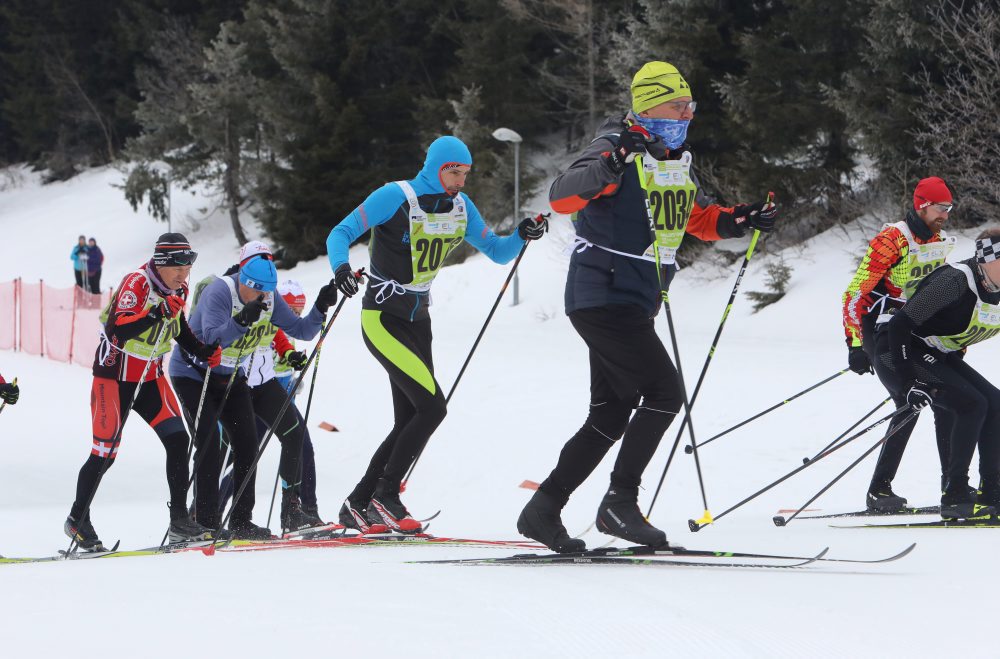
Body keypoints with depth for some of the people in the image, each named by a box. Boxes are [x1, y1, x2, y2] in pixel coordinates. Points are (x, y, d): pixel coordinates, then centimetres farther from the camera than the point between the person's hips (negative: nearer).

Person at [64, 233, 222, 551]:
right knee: (105, 453, -4)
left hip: (151, 376, 7)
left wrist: (203, 350, 3)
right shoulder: (136, 283, -23)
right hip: (115, 377, -7)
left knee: (177, 439, -7)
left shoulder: (178, 289, 1)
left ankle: (179, 520, -1)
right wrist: (158, 313, -42)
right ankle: (77, 519, 15)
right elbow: (115, 330, -34)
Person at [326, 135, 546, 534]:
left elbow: (497, 252, 10)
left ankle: (356, 506, 15)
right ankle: (385, 498, -9)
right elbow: (340, 234, -16)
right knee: (432, 406, -18)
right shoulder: (396, 198, -16)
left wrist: (522, 235, -10)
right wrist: (340, 267, -36)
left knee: (409, 422, 5)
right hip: (382, 318, -8)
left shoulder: (460, 206, 4)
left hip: (417, 320, 8)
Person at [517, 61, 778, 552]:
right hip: (604, 300, -9)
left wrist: (739, 220, 6)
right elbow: (562, 198, -27)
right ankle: (620, 502, -10)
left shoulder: (678, 161, 13)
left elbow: (697, 218, 26)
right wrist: (609, 165, -43)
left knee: (611, 416, 9)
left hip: (635, 306, 9)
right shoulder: (619, 150, -14)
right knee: (664, 391, -16)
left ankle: (543, 511, 15)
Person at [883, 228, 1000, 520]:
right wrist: (909, 381, -28)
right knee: (971, 405, -20)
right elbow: (899, 325, -27)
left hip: (938, 357, 9)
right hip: (901, 354, -9)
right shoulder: (954, 282, -27)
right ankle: (954, 497, -17)